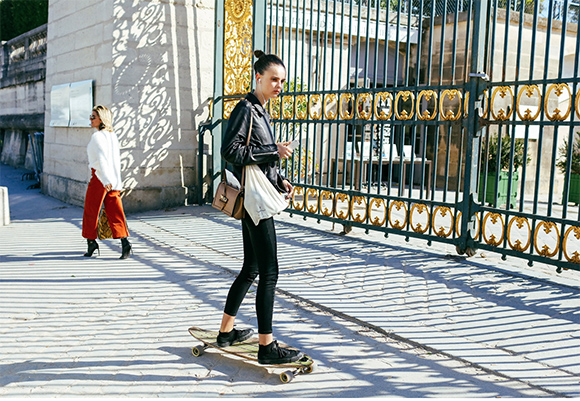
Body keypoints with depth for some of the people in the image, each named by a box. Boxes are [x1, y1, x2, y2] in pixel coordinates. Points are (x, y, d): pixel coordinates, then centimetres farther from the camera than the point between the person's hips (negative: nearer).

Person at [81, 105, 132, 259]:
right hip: (114, 179, 7)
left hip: (99, 178, -7)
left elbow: (102, 158, -23)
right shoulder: (113, 136, 12)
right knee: (115, 212, 4)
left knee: (91, 212, 8)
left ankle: (91, 242, 16)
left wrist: (106, 180, -32)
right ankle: (124, 241, -9)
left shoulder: (97, 136, -11)